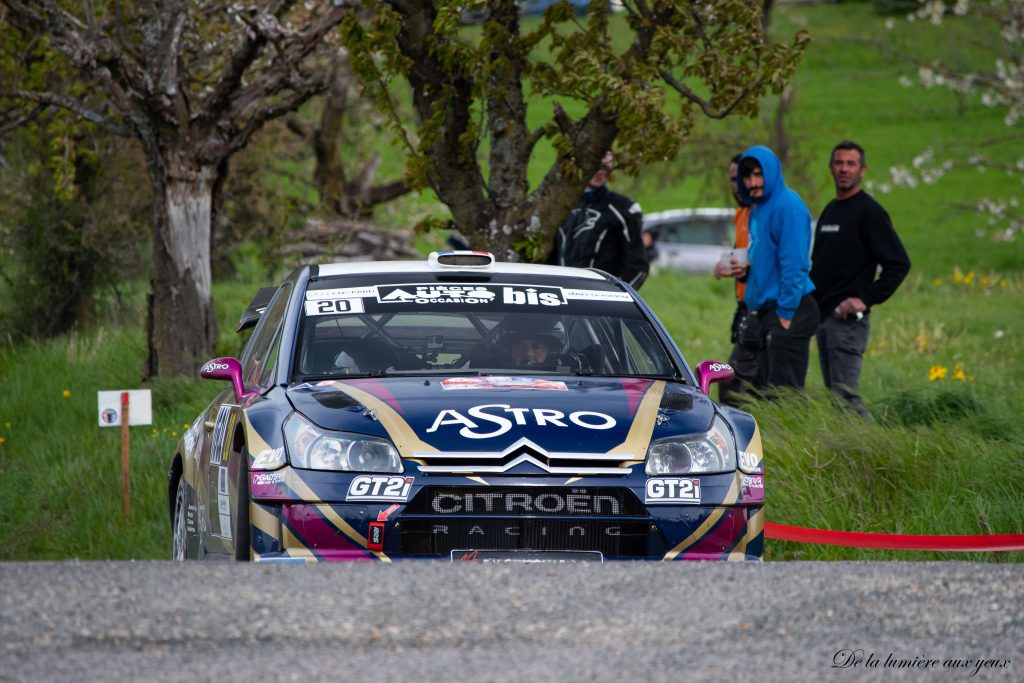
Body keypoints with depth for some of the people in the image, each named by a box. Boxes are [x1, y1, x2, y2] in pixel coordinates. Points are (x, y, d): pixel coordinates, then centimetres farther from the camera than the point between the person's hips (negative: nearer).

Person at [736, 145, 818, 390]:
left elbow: (794, 264, -18)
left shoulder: (788, 205, -14)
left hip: (788, 313, -10)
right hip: (767, 311, 10)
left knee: (785, 388, -10)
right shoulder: (757, 209, 16)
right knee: (765, 387, 12)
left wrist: (785, 314, -20)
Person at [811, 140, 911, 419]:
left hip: (849, 320, -9)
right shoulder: (830, 211, 18)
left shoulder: (869, 212, -9)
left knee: (845, 395, -14)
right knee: (833, 394, 10)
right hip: (823, 317, 9)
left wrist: (867, 299, -18)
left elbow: (899, 264, -14)